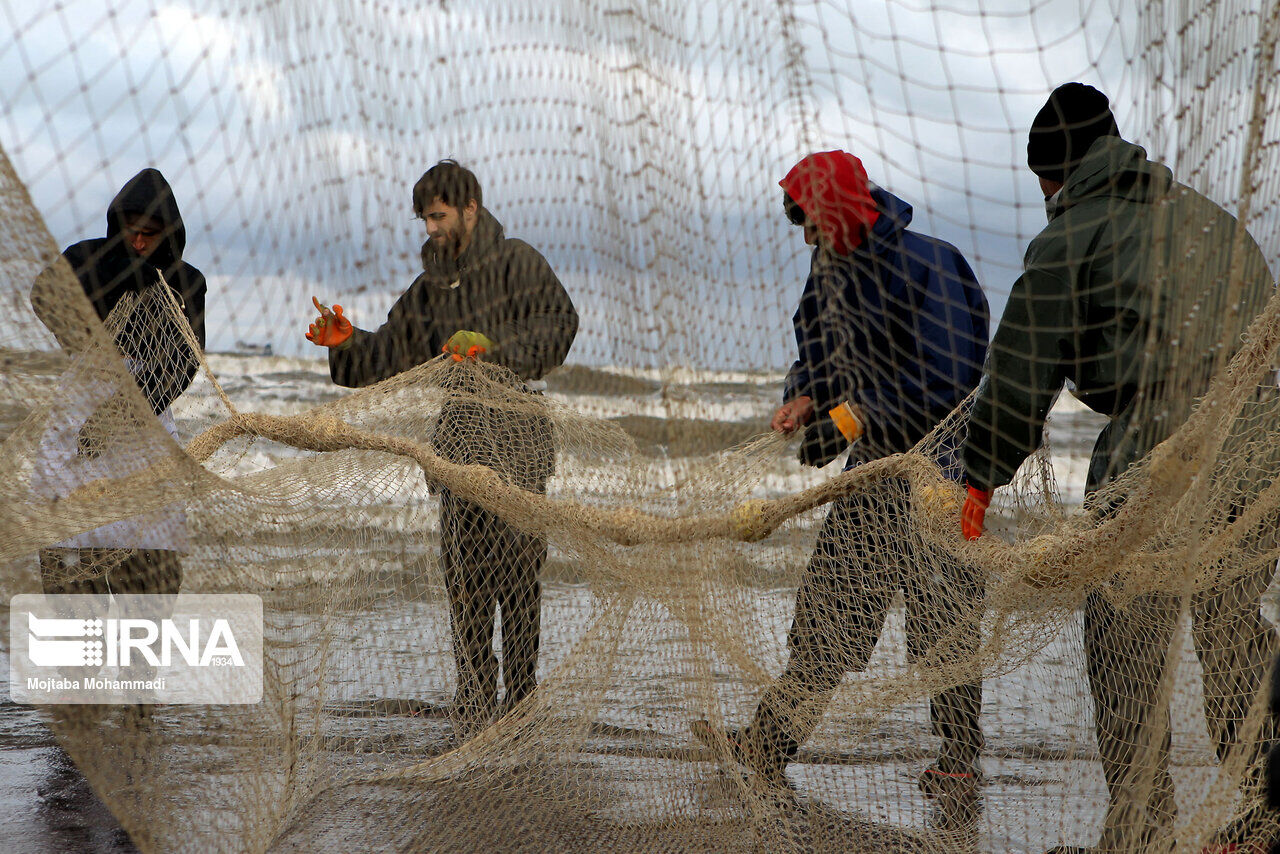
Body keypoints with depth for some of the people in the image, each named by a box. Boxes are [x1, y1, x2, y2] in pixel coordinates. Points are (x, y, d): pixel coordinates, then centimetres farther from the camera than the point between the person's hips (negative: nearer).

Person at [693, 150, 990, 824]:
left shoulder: (926, 265, -19)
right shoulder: (832, 269, 7)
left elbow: (945, 382, -25)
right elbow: (822, 353, 18)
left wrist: (848, 421, -21)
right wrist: (804, 400, -5)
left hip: (939, 465, -8)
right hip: (875, 465, 8)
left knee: (940, 617, -3)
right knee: (827, 601, 10)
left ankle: (957, 769, 9)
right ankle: (767, 748, 15)